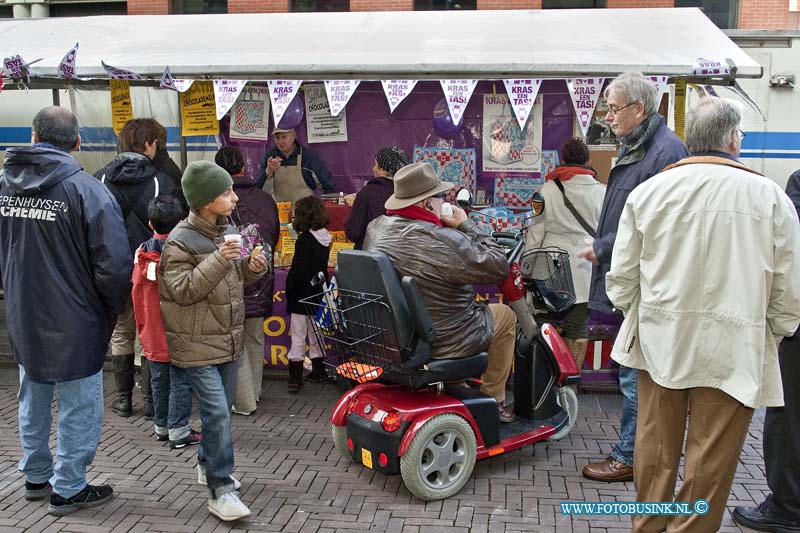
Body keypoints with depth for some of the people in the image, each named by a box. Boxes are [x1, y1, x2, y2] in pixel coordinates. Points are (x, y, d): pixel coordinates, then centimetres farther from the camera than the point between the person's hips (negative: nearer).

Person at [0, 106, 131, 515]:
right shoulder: (86, 189, -19)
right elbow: (114, 263, -21)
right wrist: (113, 308, -4)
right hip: (74, 323, -6)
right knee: (78, 407, 8)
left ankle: (35, 477, 37)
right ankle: (67, 490, 18)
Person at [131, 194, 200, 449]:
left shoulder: (142, 253, 1)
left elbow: (136, 292, 9)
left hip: (152, 333, 5)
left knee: (159, 381, 16)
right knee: (180, 381, 2)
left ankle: (161, 426, 27)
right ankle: (179, 431, 6)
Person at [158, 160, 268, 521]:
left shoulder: (228, 231, 8)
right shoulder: (180, 241, -14)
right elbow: (182, 291, -20)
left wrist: (253, 268, -4)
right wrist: (218, 259, -28)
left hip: (228, 340, 7)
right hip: (196, 345, -7)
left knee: (222, 409, 16)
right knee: (217, 413, -12)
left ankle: (208, 465, 36)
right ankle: (221, 491, -5)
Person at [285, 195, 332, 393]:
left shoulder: (304, 240, -18)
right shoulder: (325, 238, 3)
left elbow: (297, 271, -18)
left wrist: (289, 289, -7)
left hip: (302, 296, -7)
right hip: (319, 295, 7)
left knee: (298, 338, 1)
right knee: (316, 335, 18)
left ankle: (295, 378, 5)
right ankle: (319, 371, 27)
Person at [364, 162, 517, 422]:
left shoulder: (374, 229, -5)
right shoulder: (446, 242, -28)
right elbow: (499, 267, -19)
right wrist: (467, 225, -11)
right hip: (443, 342, -7)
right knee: (505, 315, 19)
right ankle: (493, 400, 27)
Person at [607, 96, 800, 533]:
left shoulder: (648, 192, -3)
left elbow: (621, 276, 1)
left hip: (660, 341, 3)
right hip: (732, 350, -2)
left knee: (655, 446, 16)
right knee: (710, 459, 9)